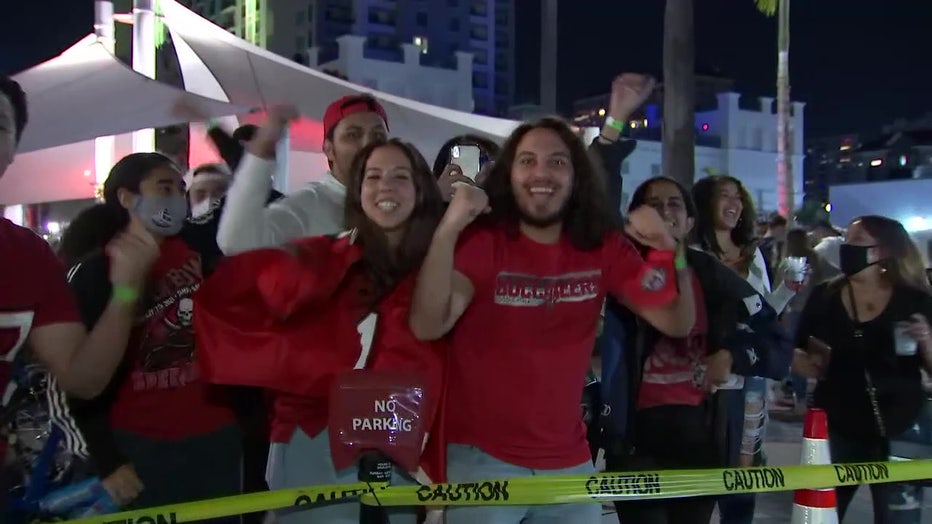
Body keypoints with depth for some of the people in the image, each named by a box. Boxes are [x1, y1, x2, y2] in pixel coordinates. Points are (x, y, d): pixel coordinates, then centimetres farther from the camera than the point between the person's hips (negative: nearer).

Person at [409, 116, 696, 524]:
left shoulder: (603, 248, 2)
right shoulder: (481, 241, -8)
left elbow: (676, 324, -1)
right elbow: (428, 326, -22)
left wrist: (668, 250, -16)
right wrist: (449, 229, -31)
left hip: (569, 460, 4)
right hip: (480, 457, -4)